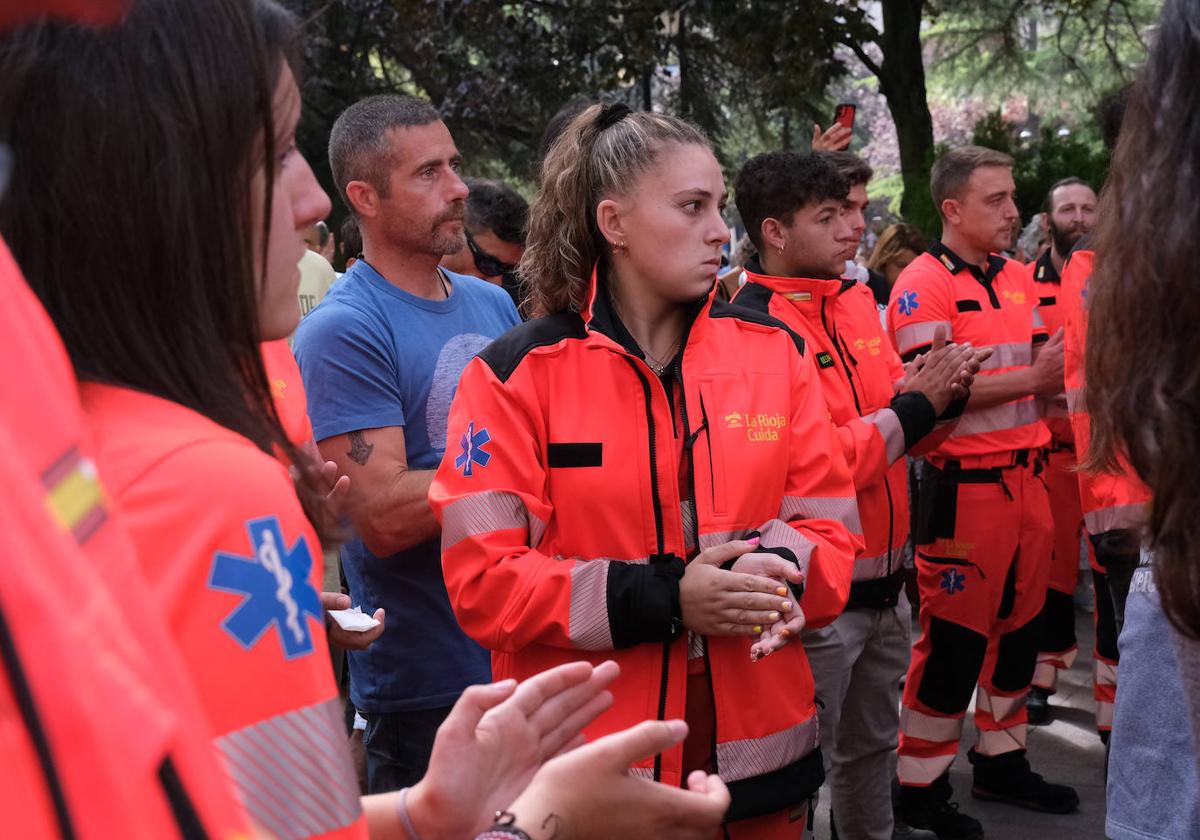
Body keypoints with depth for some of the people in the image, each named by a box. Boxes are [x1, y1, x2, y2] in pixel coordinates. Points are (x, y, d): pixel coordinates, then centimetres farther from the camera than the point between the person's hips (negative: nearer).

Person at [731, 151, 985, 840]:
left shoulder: (856, 302, 7)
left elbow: (892, 413, 14)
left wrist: (938, 389, -7)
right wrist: (913, 407, -18)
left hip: (883, 575, 8)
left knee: (874, 739, 24)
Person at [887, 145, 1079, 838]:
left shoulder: (1019, 277, 11)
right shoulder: (924, 285, -12)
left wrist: (1061, 370, -4)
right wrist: (1028, 379, -21)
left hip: (1027, 476, 8)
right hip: (965, 484, -7)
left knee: (1022, 624, 15)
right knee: (955, 635, -1)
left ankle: (1001, 760, 32)